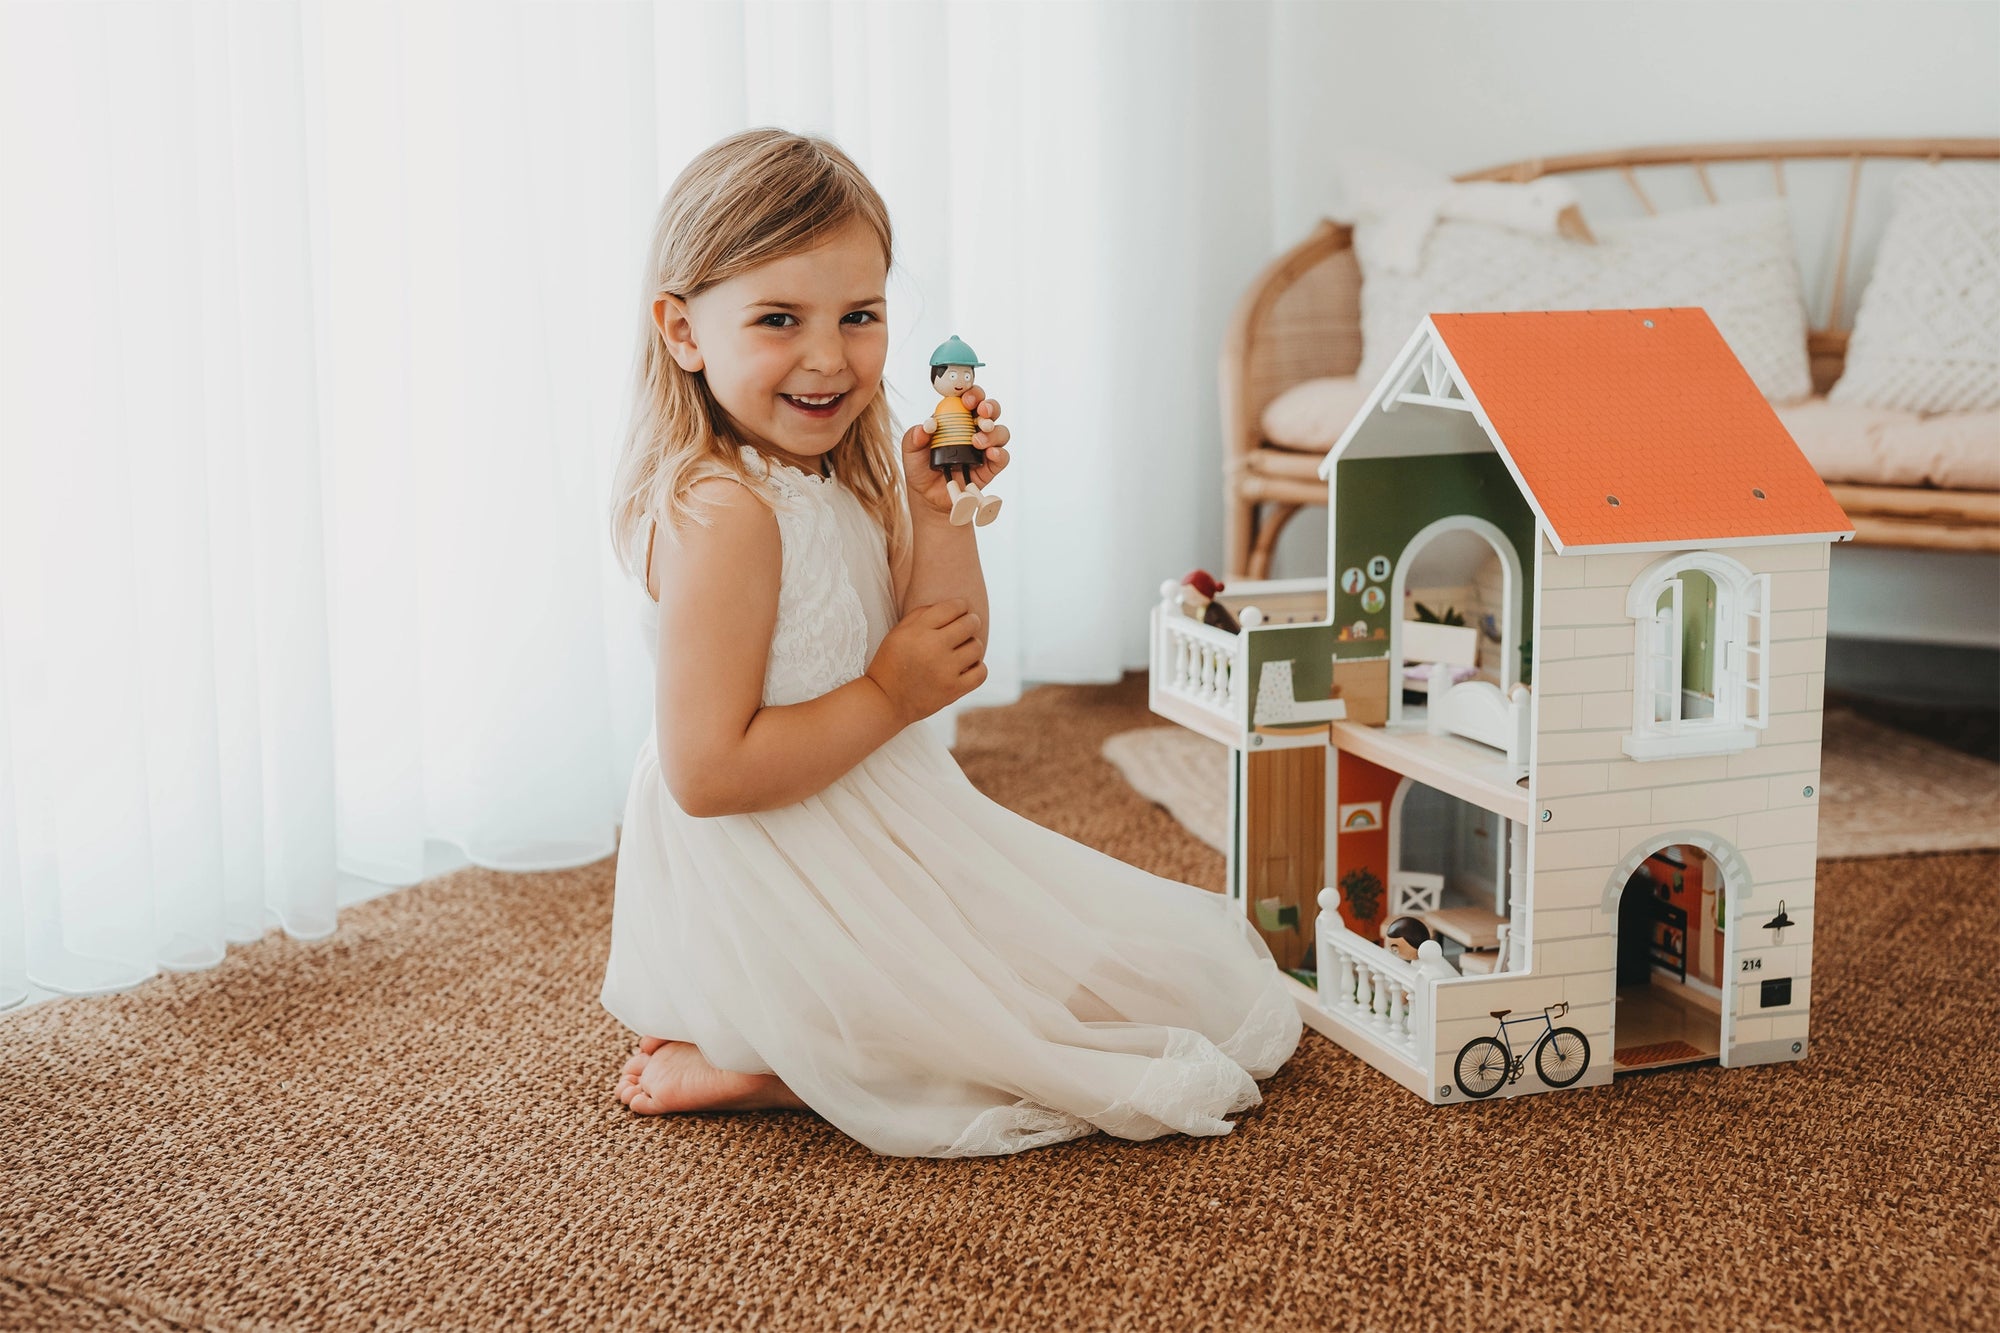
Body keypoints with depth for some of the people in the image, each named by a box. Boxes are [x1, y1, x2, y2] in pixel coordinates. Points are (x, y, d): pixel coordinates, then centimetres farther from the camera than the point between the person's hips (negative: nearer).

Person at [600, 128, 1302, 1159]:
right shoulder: (722, 512, -26)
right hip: (772, 887, -10)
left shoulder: (841, 481, 3)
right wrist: (889, 697, -21)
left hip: (877, 832, 10)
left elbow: (945, 662, 2)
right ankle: (751, 1066, 1)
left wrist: (939, 511, -11)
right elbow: (705, 773, -29)